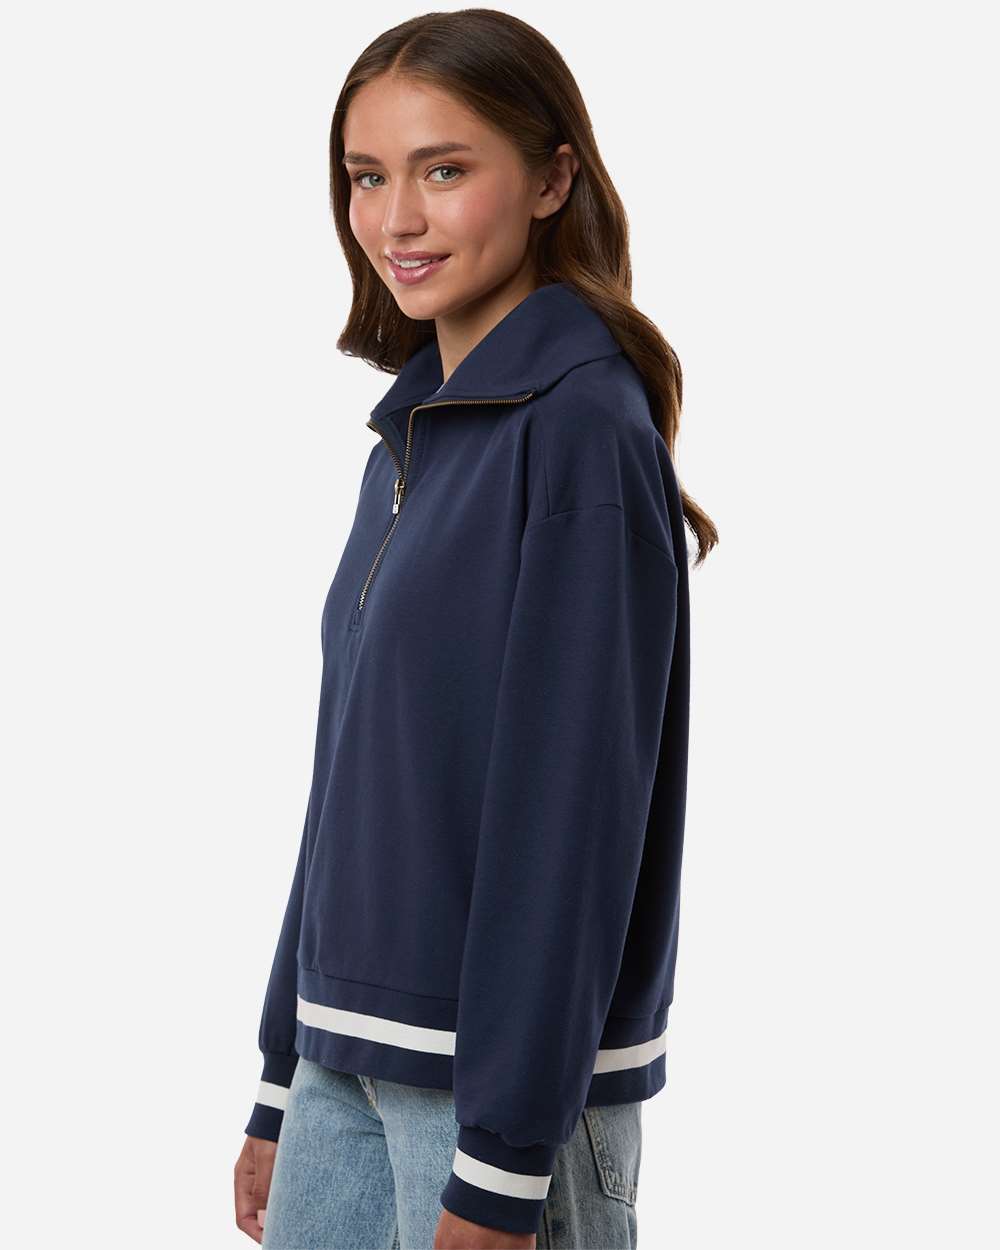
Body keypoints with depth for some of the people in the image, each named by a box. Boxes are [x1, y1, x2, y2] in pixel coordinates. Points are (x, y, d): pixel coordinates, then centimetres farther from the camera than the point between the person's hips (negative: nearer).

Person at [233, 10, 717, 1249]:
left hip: (511, 1079, -7)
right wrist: (283, 1091, 16)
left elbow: (574, 805, -17)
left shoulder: (583, 427, -13)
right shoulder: (408, 440, 11)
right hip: (349, 1055, 7)